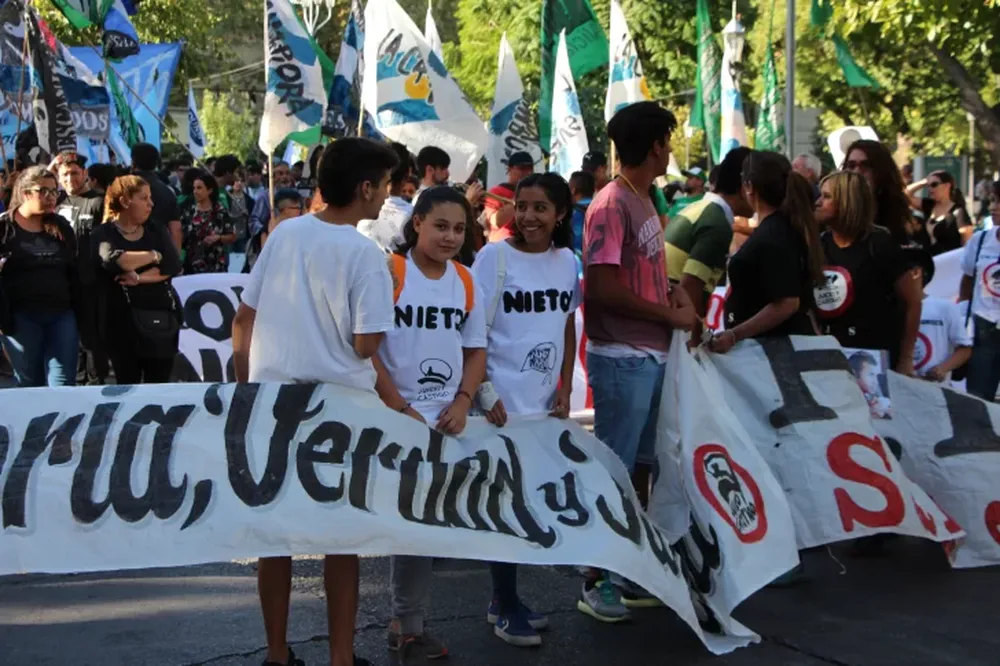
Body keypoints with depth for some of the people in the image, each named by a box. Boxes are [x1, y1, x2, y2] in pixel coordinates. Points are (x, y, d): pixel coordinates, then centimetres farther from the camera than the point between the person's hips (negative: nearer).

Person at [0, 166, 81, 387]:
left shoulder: (61, 227, 11)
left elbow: (74, 273, 13)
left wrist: (79, 314, 6)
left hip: (62, 314, 3)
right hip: (21, 317, -3)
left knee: (63, 386, -3)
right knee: (30, 385, 7)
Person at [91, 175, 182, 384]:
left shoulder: (157, 231, 11)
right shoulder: (104, 234, -2)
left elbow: (173, 265, -4)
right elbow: (113, 260, -22)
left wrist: (139, 277, -17)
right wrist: (154, 256, -9)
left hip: (162, 317, 3)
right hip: (122, 319, -3)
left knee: (159, 385, 4)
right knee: (128, 385, 4)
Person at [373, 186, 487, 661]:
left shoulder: (466, 281, 8)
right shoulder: (390, 272, -8)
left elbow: (475, 350, 12)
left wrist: (462, 403, -4)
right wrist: (401, 409, -15)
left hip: (447, 419, 5)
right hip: (396, 418, -5)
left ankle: (408, 624, 22)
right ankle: (407, 624, 12)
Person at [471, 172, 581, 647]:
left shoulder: (567, 260, 6)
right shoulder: (494, 256, -9)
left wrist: (565, 389, 7)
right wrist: (484, 394, -14)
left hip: (545, 402, 5)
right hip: (503, 402, -5)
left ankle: (504, 600, 25)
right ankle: (506, 608, 14)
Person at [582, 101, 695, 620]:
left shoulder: (644, 202, 13)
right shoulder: (611, 204, -14)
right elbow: (602, 287, -20)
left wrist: (677, 297, 1)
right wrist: (672, 316, -12)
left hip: (652, 354, 9)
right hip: (622, 358, -9)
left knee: (640, 465, 15)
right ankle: (596, 582, 8)